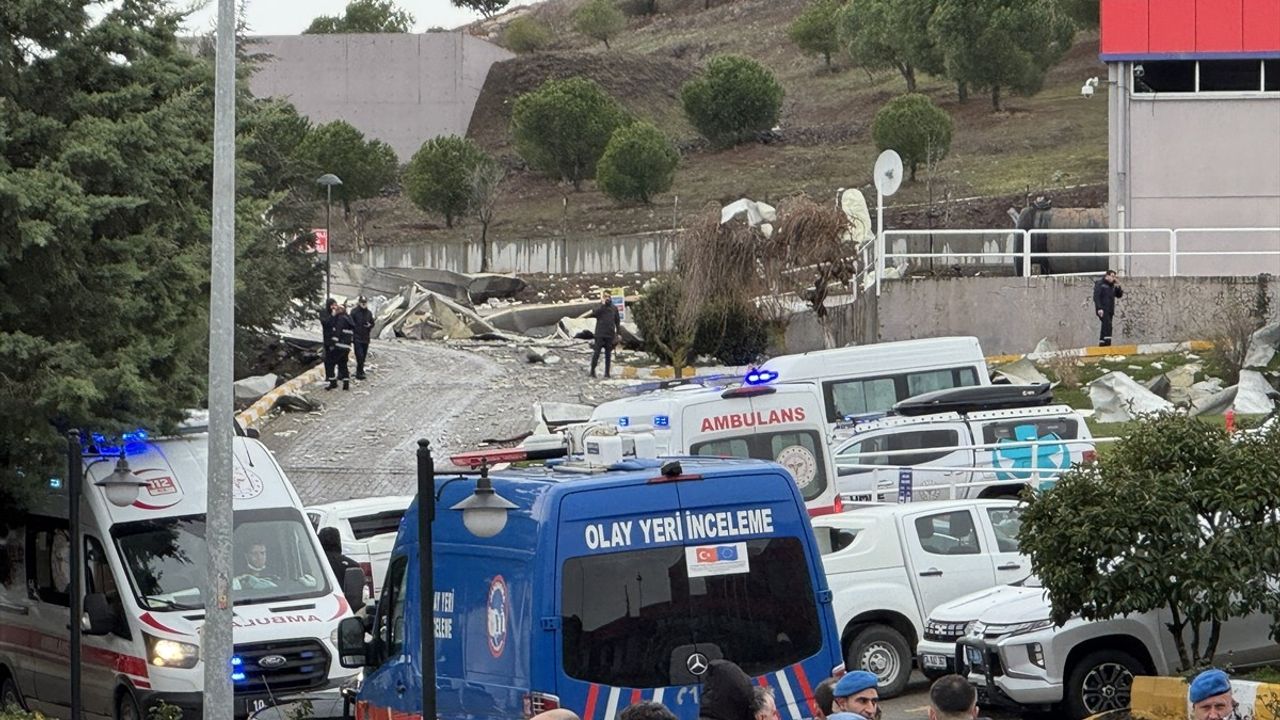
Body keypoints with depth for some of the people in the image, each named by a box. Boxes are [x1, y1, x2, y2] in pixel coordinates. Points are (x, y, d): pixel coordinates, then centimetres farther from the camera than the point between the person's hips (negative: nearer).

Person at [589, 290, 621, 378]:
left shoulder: (614, 308, 9)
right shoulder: (599, 307, 0)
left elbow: (617, 321, 14)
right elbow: (594, 314, -20)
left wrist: (617, 334, 9)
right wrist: (603, 304, -21)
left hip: (610, 335, 3)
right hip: (600, 334, -3)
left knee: (608, 354, 5)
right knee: (596, 353, -5)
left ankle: (607, 372, 9)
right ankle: (592, 371, 2)